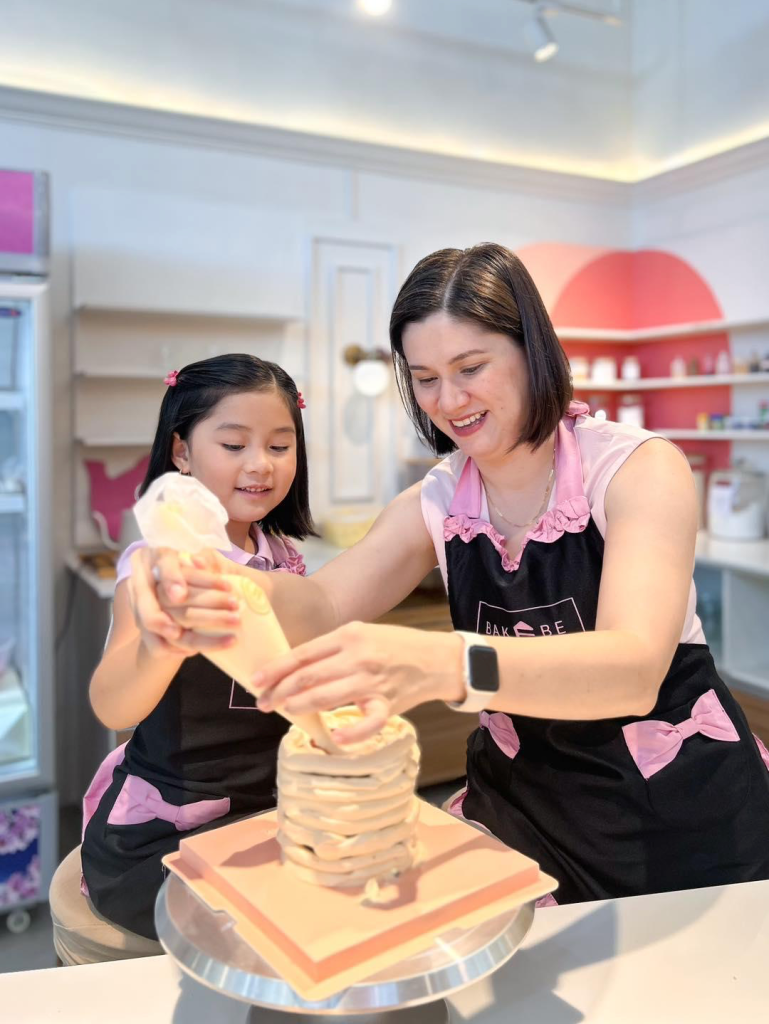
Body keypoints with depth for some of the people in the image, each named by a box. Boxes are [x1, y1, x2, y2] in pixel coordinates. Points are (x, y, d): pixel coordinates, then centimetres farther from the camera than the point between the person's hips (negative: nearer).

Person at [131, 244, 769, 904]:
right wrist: (221, 590, -36)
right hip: (525, 809, 3)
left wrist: (446, 665, -50)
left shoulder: (639, 468, -18)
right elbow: (325, 606, -14)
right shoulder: (436, 503, -3)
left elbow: (634, 668, -32)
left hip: (682, 813, -3)